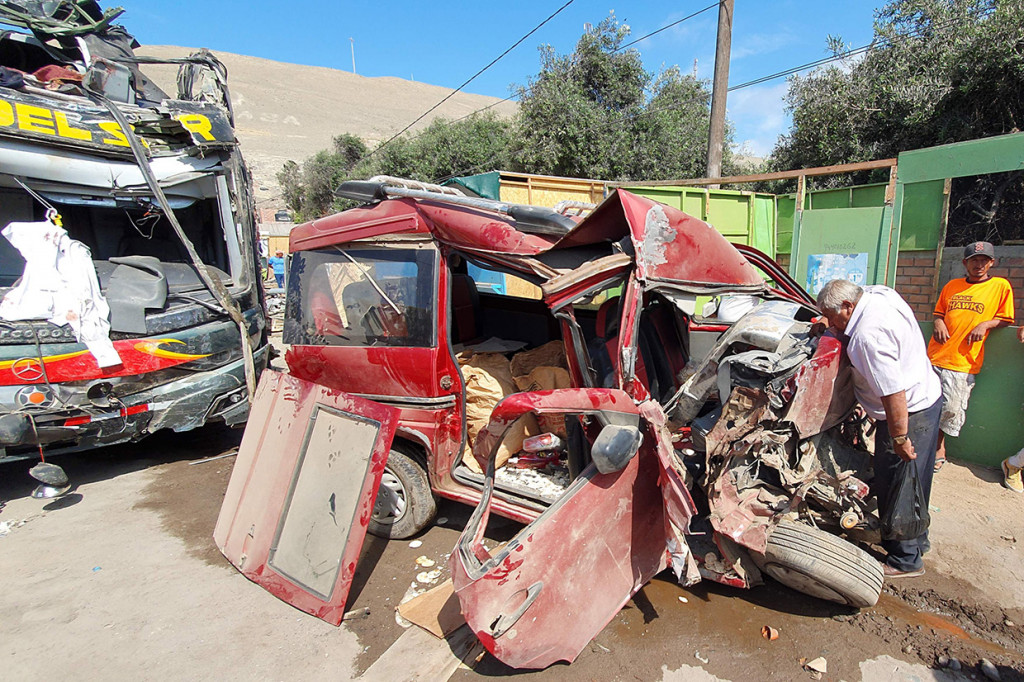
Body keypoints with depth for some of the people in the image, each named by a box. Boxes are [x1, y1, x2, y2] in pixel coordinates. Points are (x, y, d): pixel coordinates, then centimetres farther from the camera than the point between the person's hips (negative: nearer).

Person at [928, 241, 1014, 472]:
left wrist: (985, 325, -11)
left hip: (964, 361, -3)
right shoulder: (952, 285, 13)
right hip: (937, 355, 3)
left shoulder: (1000, 286, 6)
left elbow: (1005, 319, 8)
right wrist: (938, 322, 0)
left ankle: (939, 446, 15)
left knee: (952, 407, -3)